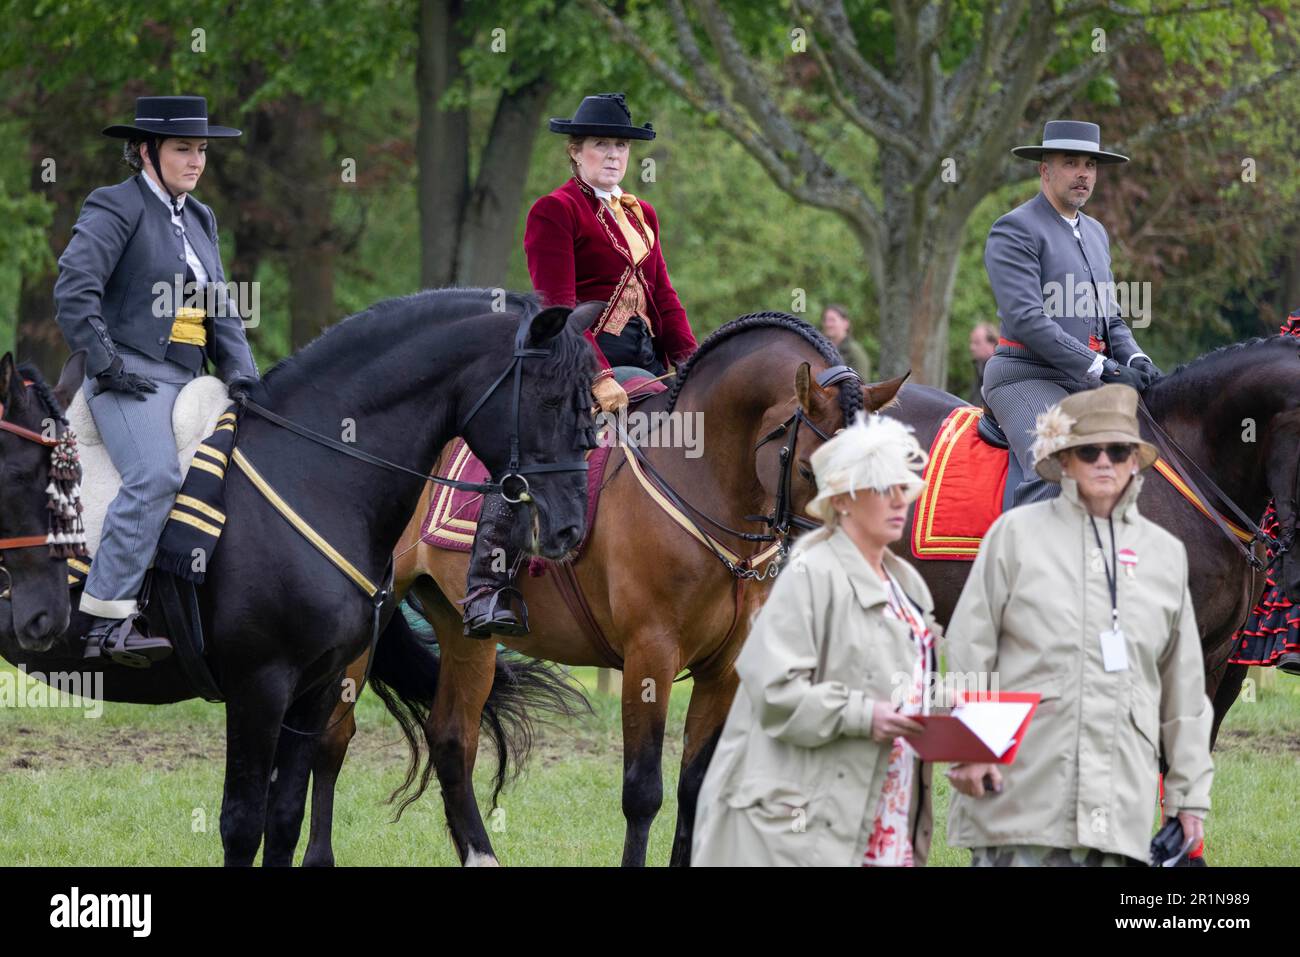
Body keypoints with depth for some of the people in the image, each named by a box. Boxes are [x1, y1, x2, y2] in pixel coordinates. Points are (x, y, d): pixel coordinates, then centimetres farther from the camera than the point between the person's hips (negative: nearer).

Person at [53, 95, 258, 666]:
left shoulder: (199, 220, 22)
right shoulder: (116, 208, -3)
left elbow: (221, 313, 23)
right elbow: (73, 290, -14)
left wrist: (246, 379, 8)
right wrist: (107, 366, -18)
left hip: (189, 381, 9)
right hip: (132, 378, -9)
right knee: (156, 476, -31)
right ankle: (109, 621, -35)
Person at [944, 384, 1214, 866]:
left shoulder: (1166, 554, 15)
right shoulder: (1017, 533, 5)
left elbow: (1183, 686, 18)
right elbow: (969, 651, 3)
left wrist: (1190, 793, 15)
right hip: (1022, 788, -3)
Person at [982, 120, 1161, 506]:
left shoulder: (1095, 232, 21)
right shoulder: (1015, 230, -7)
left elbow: (1110, 318, 24)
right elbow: (1026, 319, -17)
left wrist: (1135, 360, 1)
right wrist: (1102, 368, -20)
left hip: (1086, 385, 9)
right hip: (1027, 377, -9)